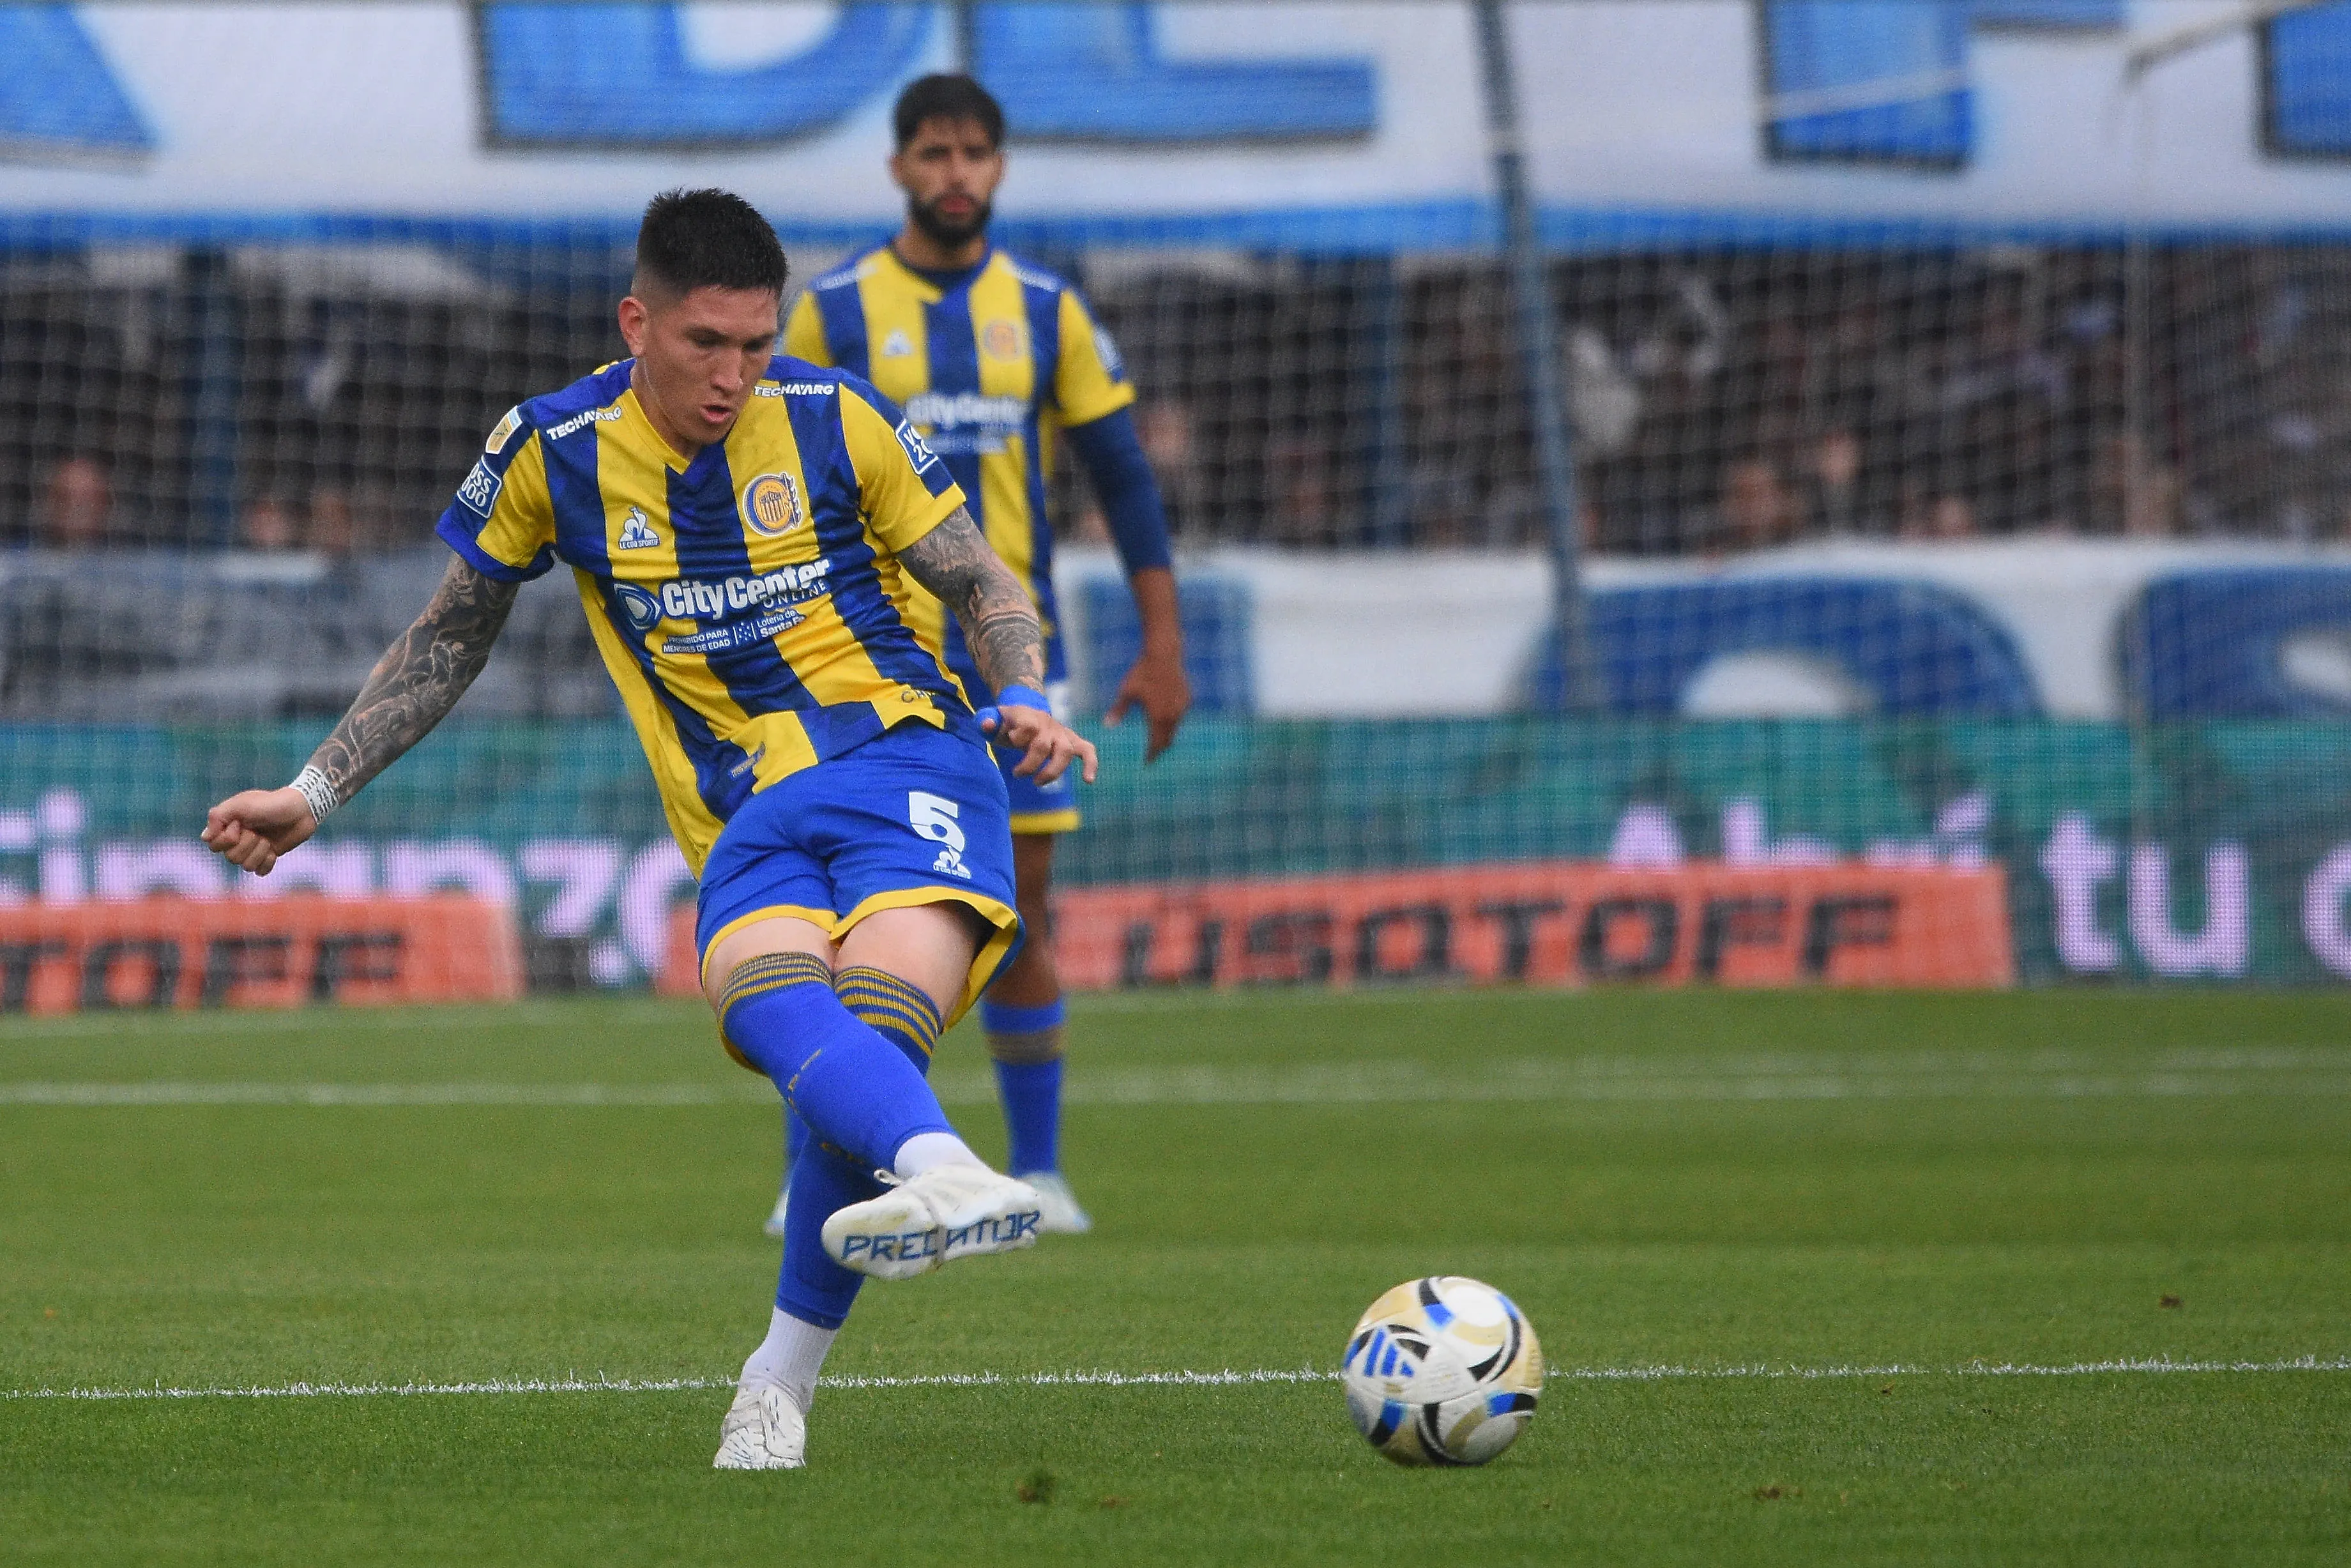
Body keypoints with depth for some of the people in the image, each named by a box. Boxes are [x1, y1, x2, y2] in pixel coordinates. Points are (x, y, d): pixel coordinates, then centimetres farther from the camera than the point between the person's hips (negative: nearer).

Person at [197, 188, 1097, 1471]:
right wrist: (315, 792, 19)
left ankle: (780, 1379, -16)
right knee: (771, 1004, -34)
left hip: (904, 754, -1)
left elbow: (983, 586, 12)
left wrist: (1023, 703, -8)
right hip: (750, 825, 1)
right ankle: (944, 1174, -64)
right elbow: (452, 636, 21)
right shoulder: (551, 453, 6)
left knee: (874, 1020, -29)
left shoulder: (833, 421, 3)